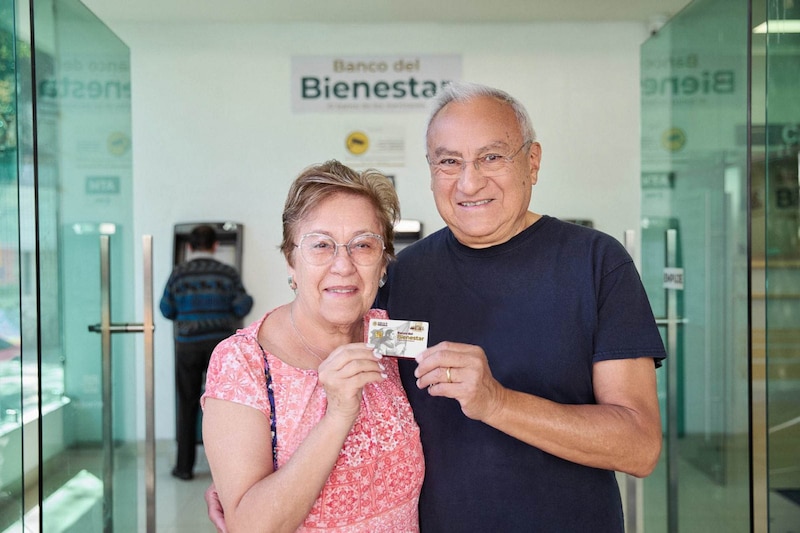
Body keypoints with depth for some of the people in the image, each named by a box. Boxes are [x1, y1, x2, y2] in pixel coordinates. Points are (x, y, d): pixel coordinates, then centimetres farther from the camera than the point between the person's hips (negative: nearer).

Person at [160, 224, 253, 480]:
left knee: (187, 405, 9)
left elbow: (166, 310, 4)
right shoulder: (228, 273, -2)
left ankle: (184, 466, 14)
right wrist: (248, 298, 17)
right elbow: (242, 307, -5)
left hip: (188, 345, 0)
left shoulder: (178, 273, -1)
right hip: (220, 343, 0)